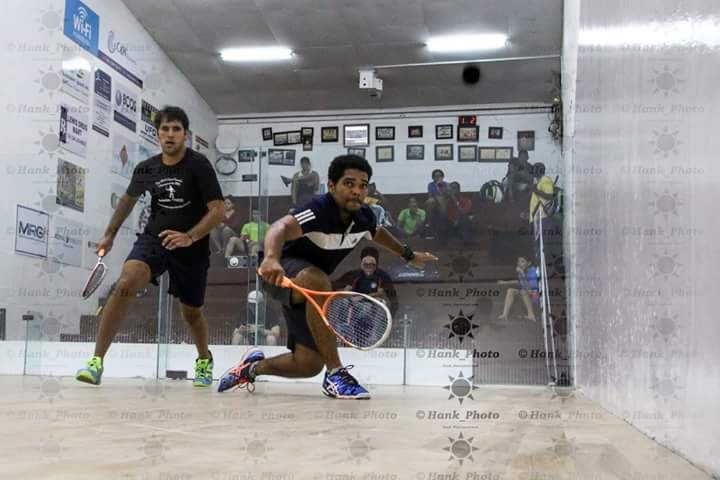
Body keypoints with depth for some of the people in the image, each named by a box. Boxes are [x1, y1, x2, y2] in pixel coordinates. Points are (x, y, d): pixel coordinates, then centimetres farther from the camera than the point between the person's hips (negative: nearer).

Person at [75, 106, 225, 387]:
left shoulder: (198, 165, -13)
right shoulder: (146, 169, -1)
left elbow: (218, 211, -18)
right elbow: (128, 199, 20)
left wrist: (189, 237, -32)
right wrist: (109, 234, 21)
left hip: (191, 247, -2)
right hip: (153, 238, 2)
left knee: (191, 312, 11)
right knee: (126, 282, -26)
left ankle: (204, 360, 43)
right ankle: (97, 360, -23)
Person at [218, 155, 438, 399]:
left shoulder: (363, 216, -6)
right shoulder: (319, 210, -29)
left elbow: (378, 233, 20)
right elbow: (281, 227, -49)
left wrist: (409, 255, 27)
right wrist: (271, 258, -69)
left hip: (309, 288, 8)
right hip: (280, 274, -8)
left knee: (309, 365, 1)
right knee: (318, 282, -43)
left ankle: (253, 366, 32)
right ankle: (335, 374, -33)